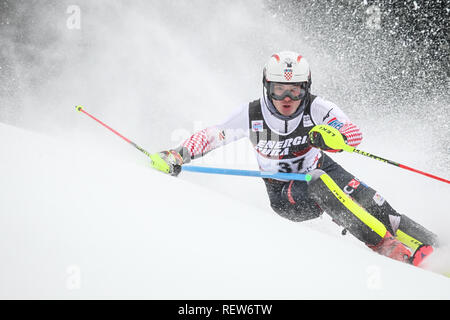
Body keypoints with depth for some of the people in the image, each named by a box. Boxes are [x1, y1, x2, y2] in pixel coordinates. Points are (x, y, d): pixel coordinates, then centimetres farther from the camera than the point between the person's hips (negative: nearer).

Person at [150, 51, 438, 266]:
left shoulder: (316, 108, -21)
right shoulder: (252, 116, -18)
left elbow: (355, 134, -33)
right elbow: (211, 136, -8)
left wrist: (332, 136, -55)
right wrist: (178, 155, -22)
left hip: (320, 169, 1)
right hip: (285, 193, -1)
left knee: (364, 198, -25)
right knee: (318, 184, -33)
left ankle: (428, 246, -17)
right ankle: (387, 247, -34)